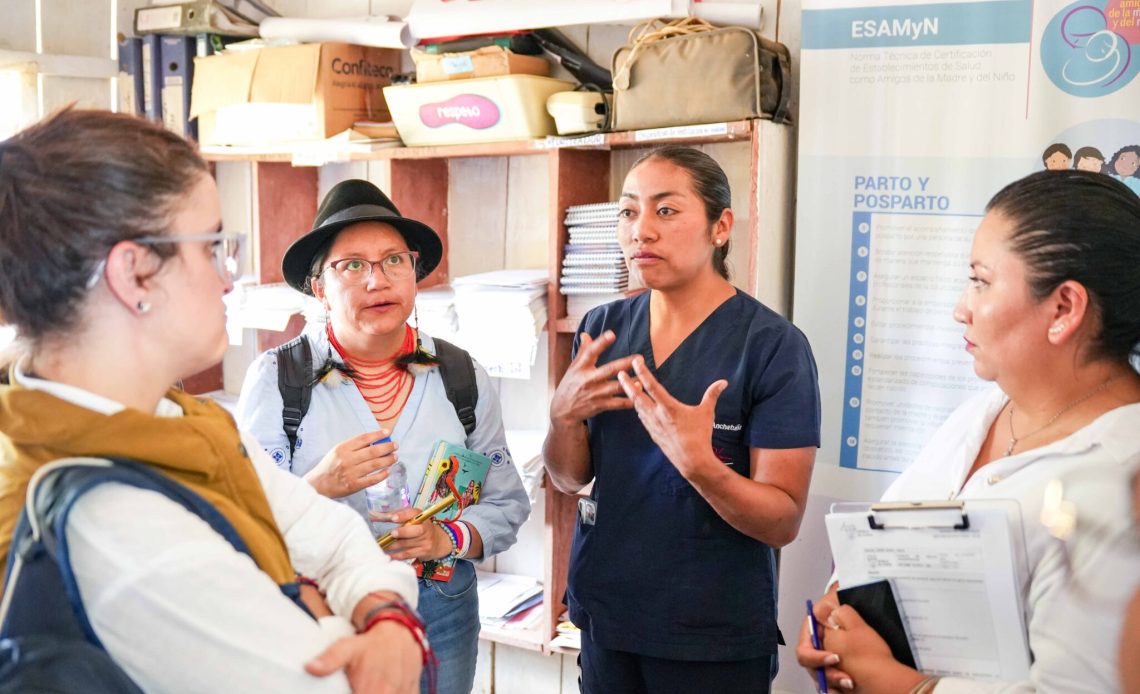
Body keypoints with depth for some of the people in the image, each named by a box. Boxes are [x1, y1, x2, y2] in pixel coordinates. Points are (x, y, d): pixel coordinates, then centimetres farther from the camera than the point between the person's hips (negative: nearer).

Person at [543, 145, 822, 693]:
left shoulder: (774, 346, -16)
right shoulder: (602, 328, -1)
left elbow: (783, 520, -16)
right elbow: (570, 478, 5)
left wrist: (697, 463, -32)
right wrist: (563, 414, -15)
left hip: (715, 635, -4)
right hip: (605, 615, 4)